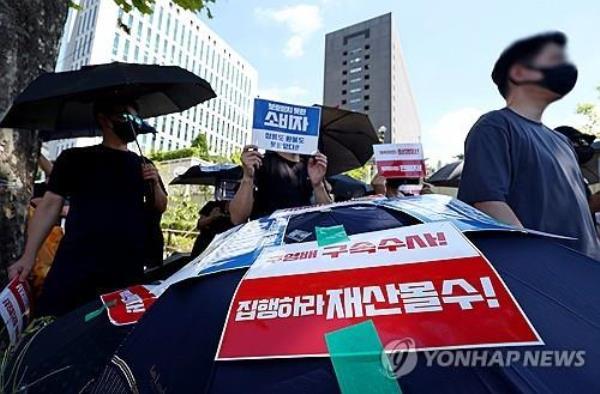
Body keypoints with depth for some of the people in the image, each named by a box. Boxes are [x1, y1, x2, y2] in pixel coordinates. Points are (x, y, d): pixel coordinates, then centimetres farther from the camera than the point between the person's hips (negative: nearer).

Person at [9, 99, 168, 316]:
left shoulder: (143, 166, 14)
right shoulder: (74, 158, 7)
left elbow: (161, 207, 16)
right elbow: (50, 204, 4)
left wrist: (154, 183, -4)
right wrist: (29, 255, -4)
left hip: (127, 269, 2)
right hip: (75, 264, -2)